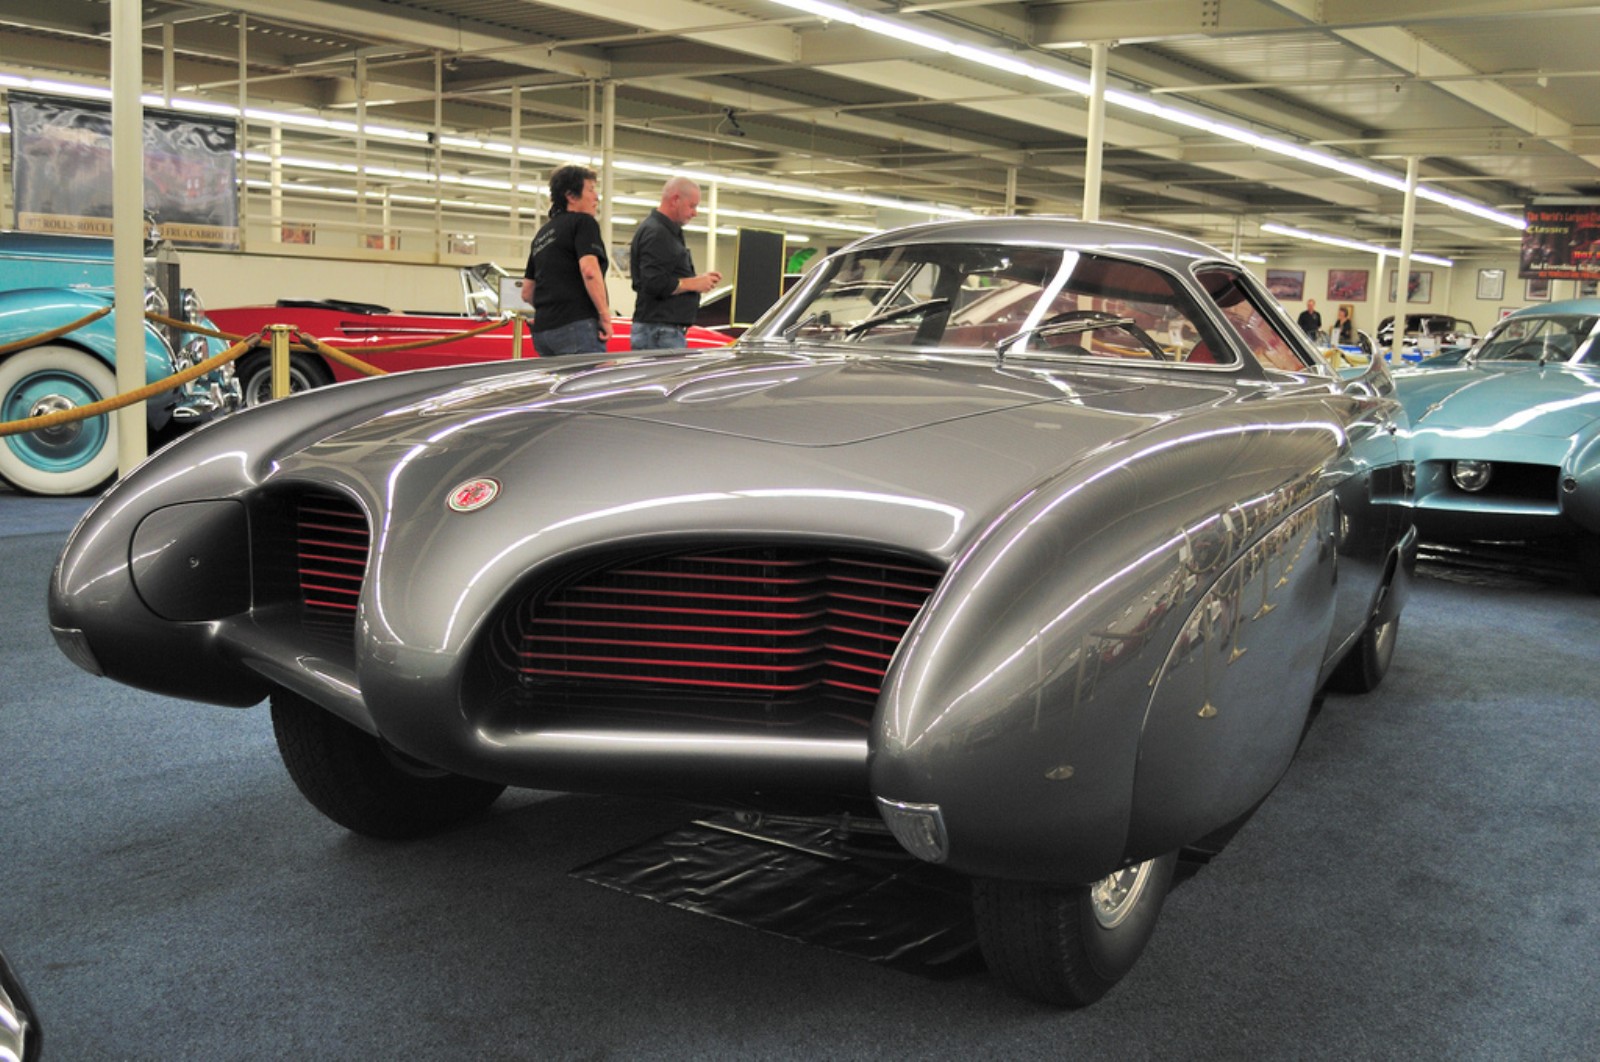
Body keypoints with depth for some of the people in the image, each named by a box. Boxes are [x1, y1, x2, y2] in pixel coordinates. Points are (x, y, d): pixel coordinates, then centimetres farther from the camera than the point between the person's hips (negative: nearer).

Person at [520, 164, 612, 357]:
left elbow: (527, 292, 23)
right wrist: (605, 316, -14)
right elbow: (589, 269, -18)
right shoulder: (583, 222, -1)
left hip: (542, 328, 8)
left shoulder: (542, 234, 23)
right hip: (576, 326, -8)